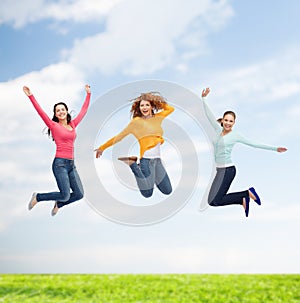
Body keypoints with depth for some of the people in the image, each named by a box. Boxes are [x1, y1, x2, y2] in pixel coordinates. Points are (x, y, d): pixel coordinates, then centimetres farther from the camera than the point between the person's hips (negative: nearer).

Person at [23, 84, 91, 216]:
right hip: (60, 163, -6)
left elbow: (83, 110, 24)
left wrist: (88, 94, 29)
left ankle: (58, 204, 27)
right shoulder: (54, 125, 0)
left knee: (79, 194, 0)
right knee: (65, 195, -12)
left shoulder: (73, 124, 14)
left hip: (71, 164, 6)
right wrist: (31, 96, -15)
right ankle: (37, 197, 11)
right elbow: (40, 112, -8)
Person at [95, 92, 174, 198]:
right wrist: (102, 148, 7)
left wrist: (158, 101, 15)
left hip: (157, 160, 6)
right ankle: (132, 164, 9)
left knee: (167, 191, 8)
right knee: (147, 194, -4)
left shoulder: (157, 118, 10)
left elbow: (170, 109, 27)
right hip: (146, 159, -6)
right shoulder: (136, 121, -3)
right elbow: (119, 137, 3)